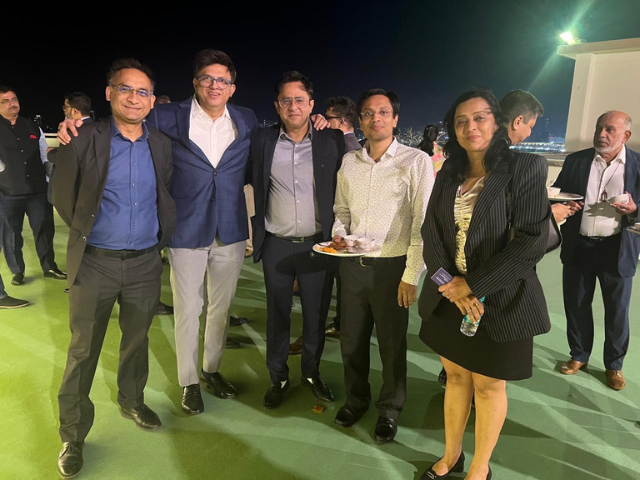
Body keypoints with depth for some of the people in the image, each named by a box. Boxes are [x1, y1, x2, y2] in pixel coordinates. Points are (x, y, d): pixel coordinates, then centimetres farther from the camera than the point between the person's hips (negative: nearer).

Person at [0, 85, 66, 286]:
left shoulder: (32, 127, 8)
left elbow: (44, 158, 13)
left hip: (38, 191, 2)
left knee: (44, 230, 9)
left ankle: (49, 267, 23)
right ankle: (17, 271, 25)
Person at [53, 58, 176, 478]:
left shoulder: (162, 145, 3)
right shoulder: (84, 139, -7)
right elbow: (63, 196, 0)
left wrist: (161, 235, 7)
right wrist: (86, 230, 6)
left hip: (145, 262, 3)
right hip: (95, 262, -2)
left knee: (137, 341, 18)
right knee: (83, 352, 7)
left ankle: (132, 401, 42)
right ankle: (73, 436, 24)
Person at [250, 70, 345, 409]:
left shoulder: (332, 141, -1)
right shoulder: (262, 140, 2)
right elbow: (250, 181, 11)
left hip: (317, 243, 0)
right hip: (276, 245, 1)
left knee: (315, 313, 12)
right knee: (277, 314, 11)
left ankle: (311, 372, 33)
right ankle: (278, 378, 29)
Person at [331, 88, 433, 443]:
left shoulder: (416, 161, -7)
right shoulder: (349, 161, 7)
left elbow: (422, 223, -9)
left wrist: (412, 275, -11)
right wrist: (338, 233, -3)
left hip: (392, 266, -4)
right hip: (353, 264, 4)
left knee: (392, 343, 9)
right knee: (351, 338, 15)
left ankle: (389, 410, 32)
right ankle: (355, 399, 39)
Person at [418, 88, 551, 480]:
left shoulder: (526, 168, -9)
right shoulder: (448, 175, 7)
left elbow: (531, 241, -16)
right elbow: (431, 232, 2)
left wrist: (473, 286, -17)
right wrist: (449, 283, -13)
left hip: (498, 299, -4)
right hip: (450, 298, 4)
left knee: (489, 386, 11)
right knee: (456, 377, 16)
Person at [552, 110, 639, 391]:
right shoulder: (575, 161, 2)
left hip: (617, 249, -2)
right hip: (578, 247, 2)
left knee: (617, 311, 10)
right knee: (576, 305, 13)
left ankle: (614, 365, 29)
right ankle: (578, 356, 33)